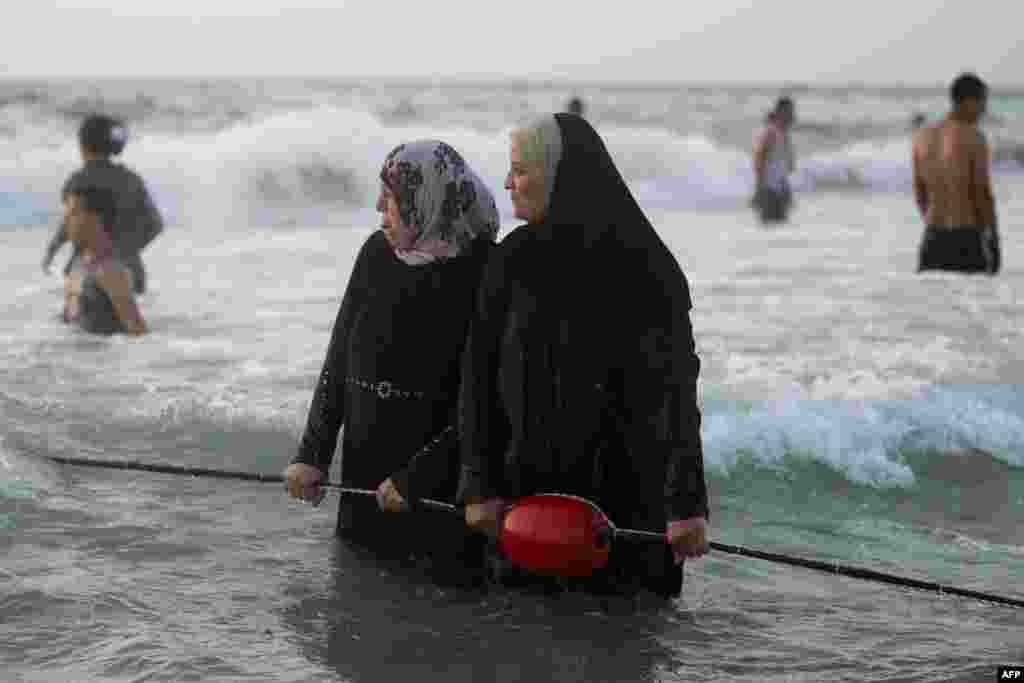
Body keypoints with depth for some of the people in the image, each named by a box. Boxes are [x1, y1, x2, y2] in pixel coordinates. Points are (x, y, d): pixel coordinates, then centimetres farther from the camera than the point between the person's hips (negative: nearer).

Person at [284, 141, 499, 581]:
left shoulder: (484, 274, -14)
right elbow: (339, 359, 6)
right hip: (365, 476, 5)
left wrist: (415, 477, -17)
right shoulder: (377, 255, 3)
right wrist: (313, 454, -2)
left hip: (442, 486, -5)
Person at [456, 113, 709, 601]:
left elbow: (676, 389, -11)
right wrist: (481, 487, -5)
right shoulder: (512, 263, 1)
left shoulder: (644, 268, -9)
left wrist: (687, 504, -16)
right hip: (529, 484, 3)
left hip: (625, 494, -3)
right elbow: (479, 378, 2)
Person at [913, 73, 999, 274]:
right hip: (968, 241, -5)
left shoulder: (922, 136, 6)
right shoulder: (975, 138, -13)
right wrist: (995, 245, -6)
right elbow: (983, 195, -14)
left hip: (933, 239, 6)